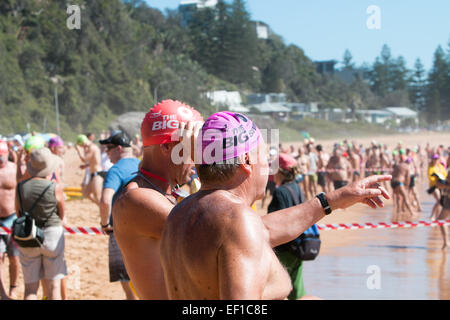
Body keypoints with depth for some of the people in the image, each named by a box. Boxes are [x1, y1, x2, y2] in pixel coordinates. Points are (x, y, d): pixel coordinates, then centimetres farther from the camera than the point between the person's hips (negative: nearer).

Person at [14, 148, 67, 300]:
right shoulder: (55, 188, -10)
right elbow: (61, 215, 3)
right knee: (53, 286, 6)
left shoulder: (20, 187, -3)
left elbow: (18, 213, 8)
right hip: (52, 236, -2)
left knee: (30, 287, 7)